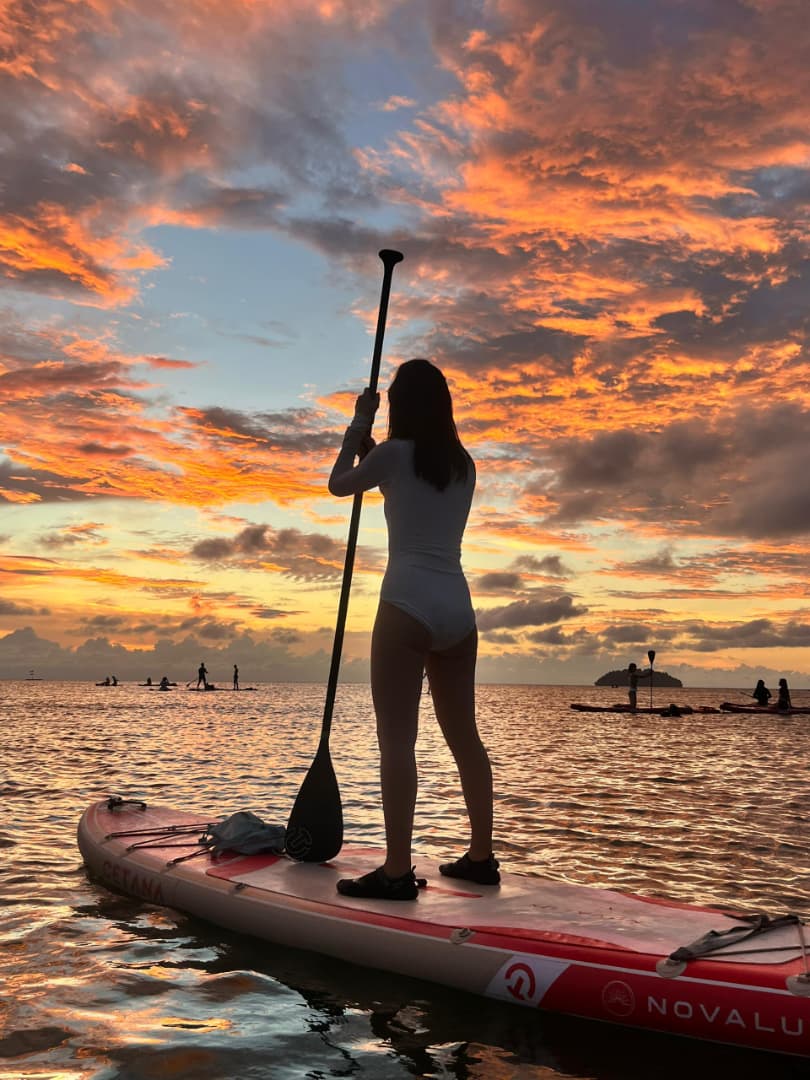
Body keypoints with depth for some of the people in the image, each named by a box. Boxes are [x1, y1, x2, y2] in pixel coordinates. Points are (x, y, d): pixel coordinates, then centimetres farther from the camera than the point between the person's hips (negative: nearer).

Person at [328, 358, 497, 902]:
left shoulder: (395, 452, -2)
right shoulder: (463, 464, 15)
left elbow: (339, 484, 15)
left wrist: (358, 426, 25)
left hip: (409, 604, -6)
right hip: (458, 607, 7)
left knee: (397, 738, -6)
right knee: (465, 736, 12)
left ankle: (398, 870, -7)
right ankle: (481, 856, 20)